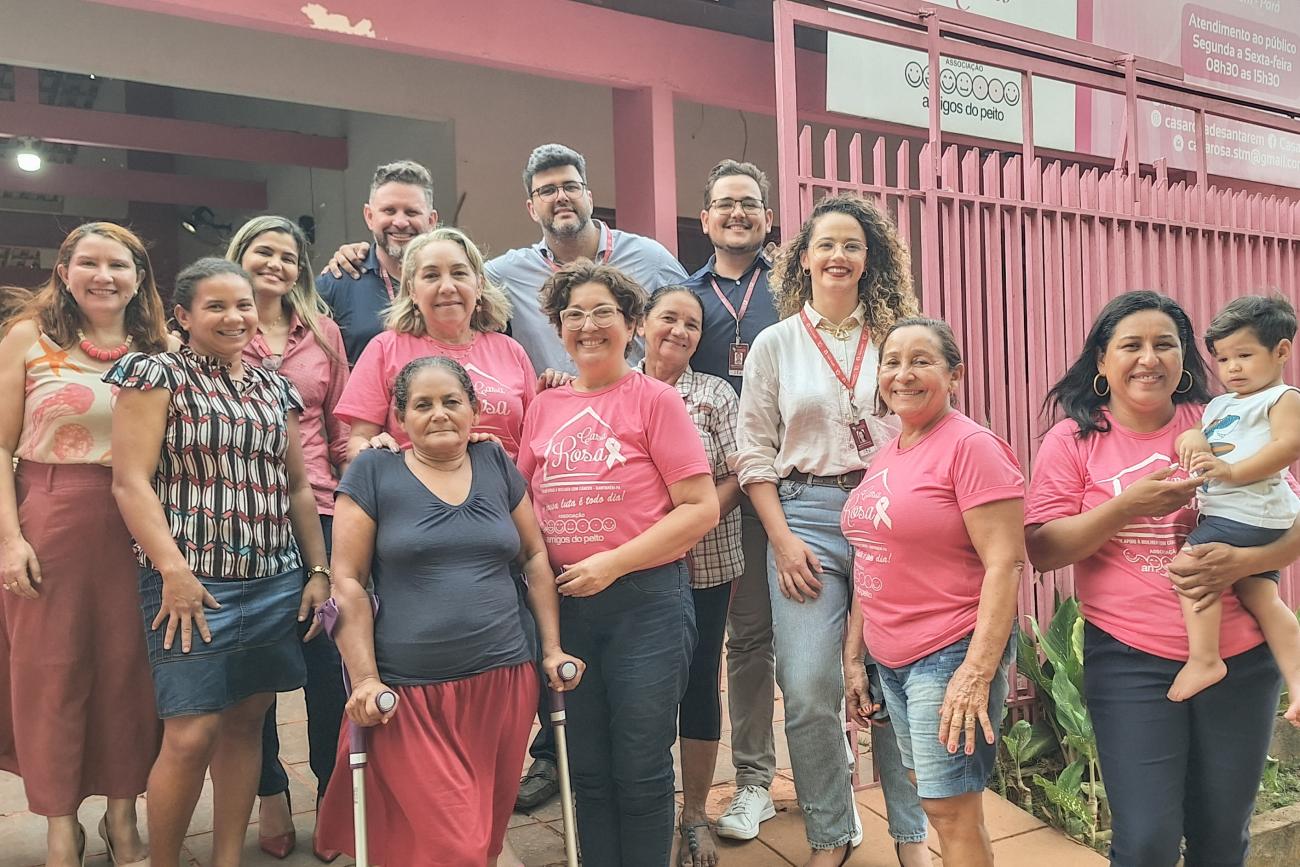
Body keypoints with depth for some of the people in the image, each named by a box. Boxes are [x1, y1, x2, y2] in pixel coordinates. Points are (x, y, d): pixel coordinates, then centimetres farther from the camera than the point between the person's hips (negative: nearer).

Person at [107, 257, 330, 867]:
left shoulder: (276, 389, 15)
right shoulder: (157, 375, 0)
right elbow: (130, 481, -8)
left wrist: (318, 570, 11)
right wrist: (173, 570, -16)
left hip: (277, 583, 5)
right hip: (194, 582, -5)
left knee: (246, 720, 10)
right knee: (191, 735, -7)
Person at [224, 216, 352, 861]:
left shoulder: (323, 333, 9)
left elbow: (341, 423, 11)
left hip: (315, 511, 1)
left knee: (326, 655, 2)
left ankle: (332, 793, 20)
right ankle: (270, 791, 28)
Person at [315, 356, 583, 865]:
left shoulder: (497, 465, 8)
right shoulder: (373, 471, -1)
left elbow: (535, 556, 12)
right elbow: (346, 581, -3)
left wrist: (552, 648, 8)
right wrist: (365, 679, -9)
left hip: (503, 679, 3)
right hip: (409, 692, -3)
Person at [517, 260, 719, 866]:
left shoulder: (654, 398, -5)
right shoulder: (543, 408, 8)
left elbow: (701, 507, -10)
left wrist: (614, 563, -15)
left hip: (645, 601, -4)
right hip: (565, 604, 4)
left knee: (641, 769, 8)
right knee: (586, 769, 15)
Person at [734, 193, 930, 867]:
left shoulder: (893, 337, 9)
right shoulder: (775, 343, 7)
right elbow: (754, 451, 4)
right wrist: (782, 539, -4)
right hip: (806, 515, 0)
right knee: (809, 691, -4)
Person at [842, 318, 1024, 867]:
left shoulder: (971, 446, -12)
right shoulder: (886, 455, 11)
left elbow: (1006, 564, -18)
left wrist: (977, 672, -23)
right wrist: (853, 657, 15)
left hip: (951, 656, -7)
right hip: (891, 658, 8)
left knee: (950, 810, -1)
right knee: (932, 797, 16)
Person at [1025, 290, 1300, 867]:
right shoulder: (1073, 440, -3)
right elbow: (1042, 551, -8)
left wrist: (1239, 561, -17)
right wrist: (1126, 507, -20)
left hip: (1241, 660, 3)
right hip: (1131, 664, -2)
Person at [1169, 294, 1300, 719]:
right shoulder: (1219, 405, 24)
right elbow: (1190, 434, 19)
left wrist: (1232, 470, -22)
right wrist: (1193, 437, -5)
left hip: (1249, 515, -9)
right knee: (1259, 596, 7)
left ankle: (1204, 659, -14)